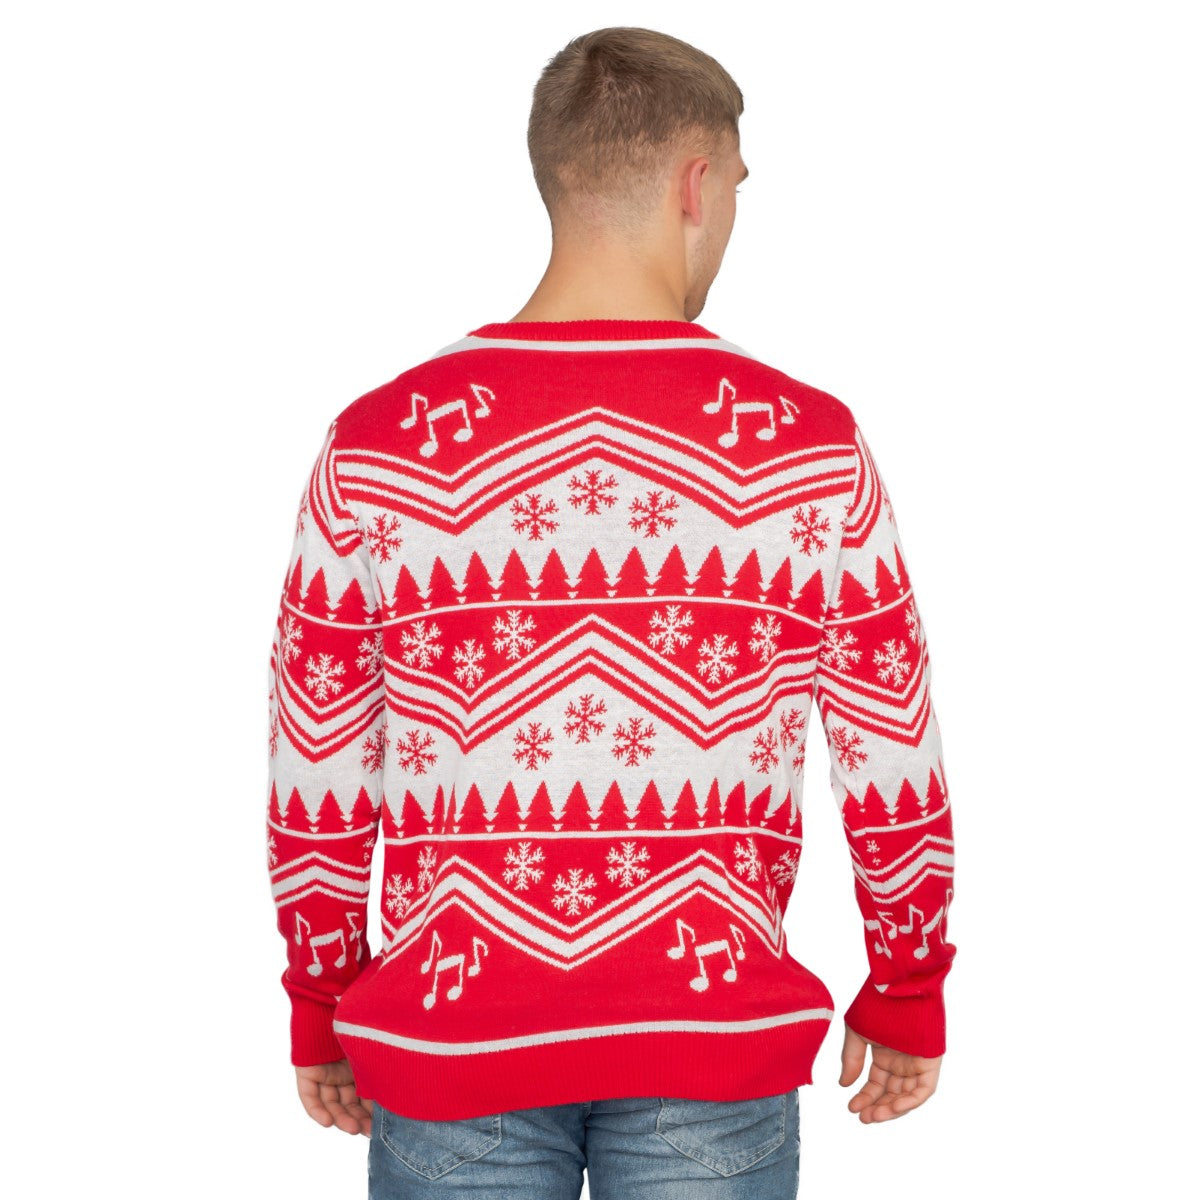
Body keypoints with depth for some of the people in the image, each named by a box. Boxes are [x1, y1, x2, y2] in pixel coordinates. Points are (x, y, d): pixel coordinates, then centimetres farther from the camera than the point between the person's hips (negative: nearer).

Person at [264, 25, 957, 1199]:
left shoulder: (376, 444, -6)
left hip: (448, 1046, 1)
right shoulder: (807, 447, -8)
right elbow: (894, 767, -3)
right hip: (713, 1047, 0)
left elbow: (316, 774, -1)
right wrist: (906, 999, 12)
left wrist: (320, 1010, 13)